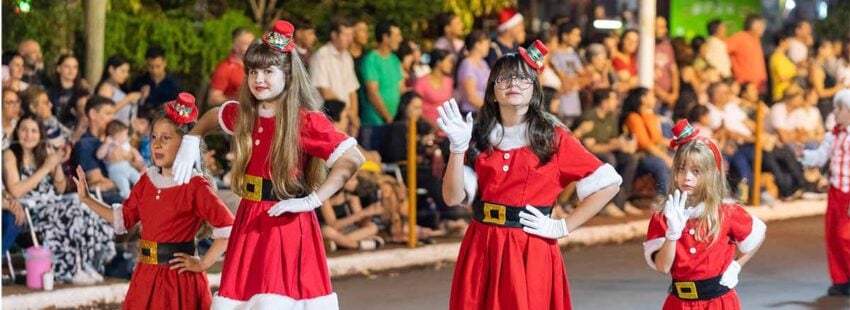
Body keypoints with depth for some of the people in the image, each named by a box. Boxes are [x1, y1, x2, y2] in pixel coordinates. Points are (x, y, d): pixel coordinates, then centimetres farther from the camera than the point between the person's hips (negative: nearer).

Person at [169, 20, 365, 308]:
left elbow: (352, 159, -22)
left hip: (288, 225, -7)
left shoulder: (306, 121, -13)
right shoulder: (243, 114, 8)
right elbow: (213, 116, 32)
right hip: (249, 222, 7)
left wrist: (312, 200, -22)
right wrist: (191, 141, 15)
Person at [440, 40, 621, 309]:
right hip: (481, 250, 3)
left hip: (531, 254, -3)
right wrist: (458, 147, -11)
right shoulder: (480, 138, 9)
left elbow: (609, 184, -4)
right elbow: (453, 198, 1)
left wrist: (562, 228, -7)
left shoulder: (553, 138, -2)